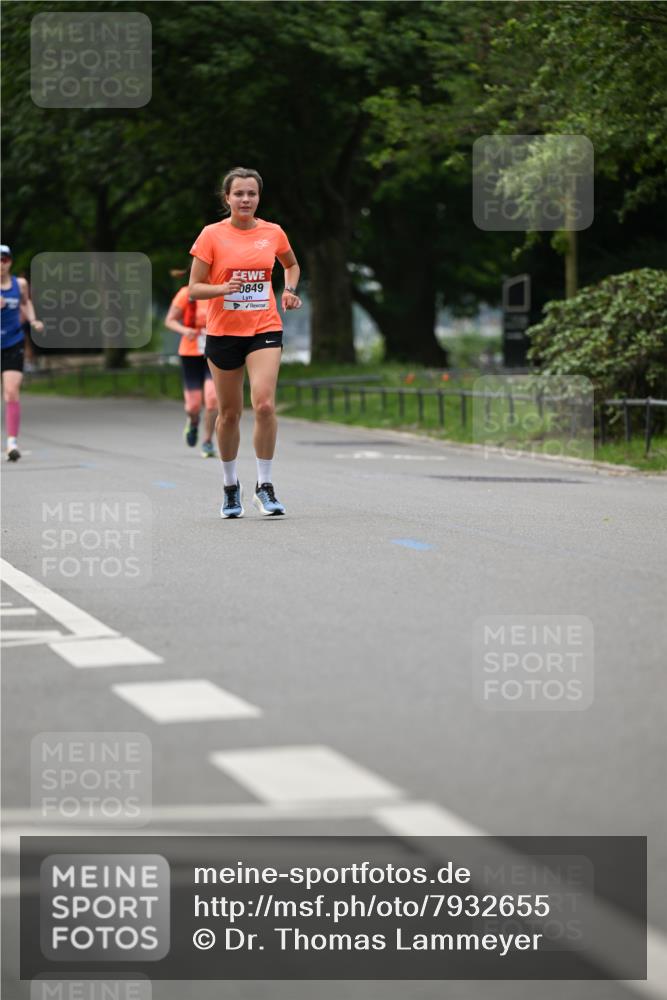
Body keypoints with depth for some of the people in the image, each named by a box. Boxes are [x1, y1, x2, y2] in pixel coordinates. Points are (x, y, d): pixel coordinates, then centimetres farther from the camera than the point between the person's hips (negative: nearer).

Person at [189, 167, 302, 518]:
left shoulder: (272, 233, 4)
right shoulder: (212, 235, -4)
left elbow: (292, 265, 25)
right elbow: (194, 289, -4)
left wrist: (289, 290, 6)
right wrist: (223, 288, -22)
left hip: (264, 330, 1)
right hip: (223, 331, -1)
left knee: (264, 404, -18)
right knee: (229, 413, 7)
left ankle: (264, 487, -7)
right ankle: (230, 486, 25)